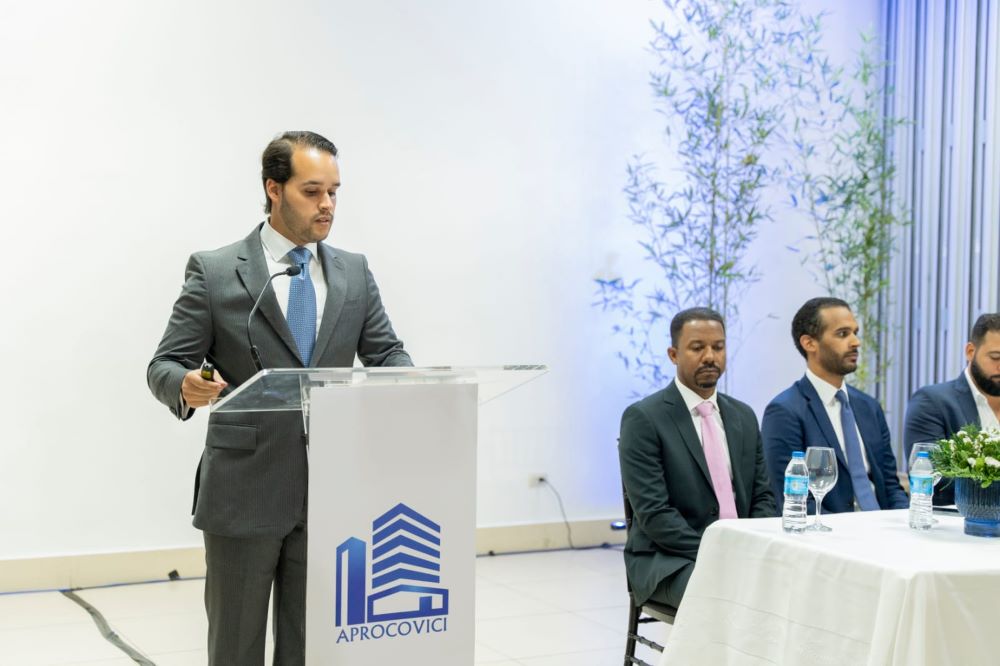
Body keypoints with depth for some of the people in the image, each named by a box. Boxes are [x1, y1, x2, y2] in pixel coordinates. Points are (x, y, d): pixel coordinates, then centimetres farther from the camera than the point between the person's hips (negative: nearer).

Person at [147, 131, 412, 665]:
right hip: (243, 493, -3)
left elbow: (386, 354, 10)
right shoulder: (214, 271, -2)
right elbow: (164, 366, -2)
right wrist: (186, 385, -26)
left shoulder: (355, 272, 9)